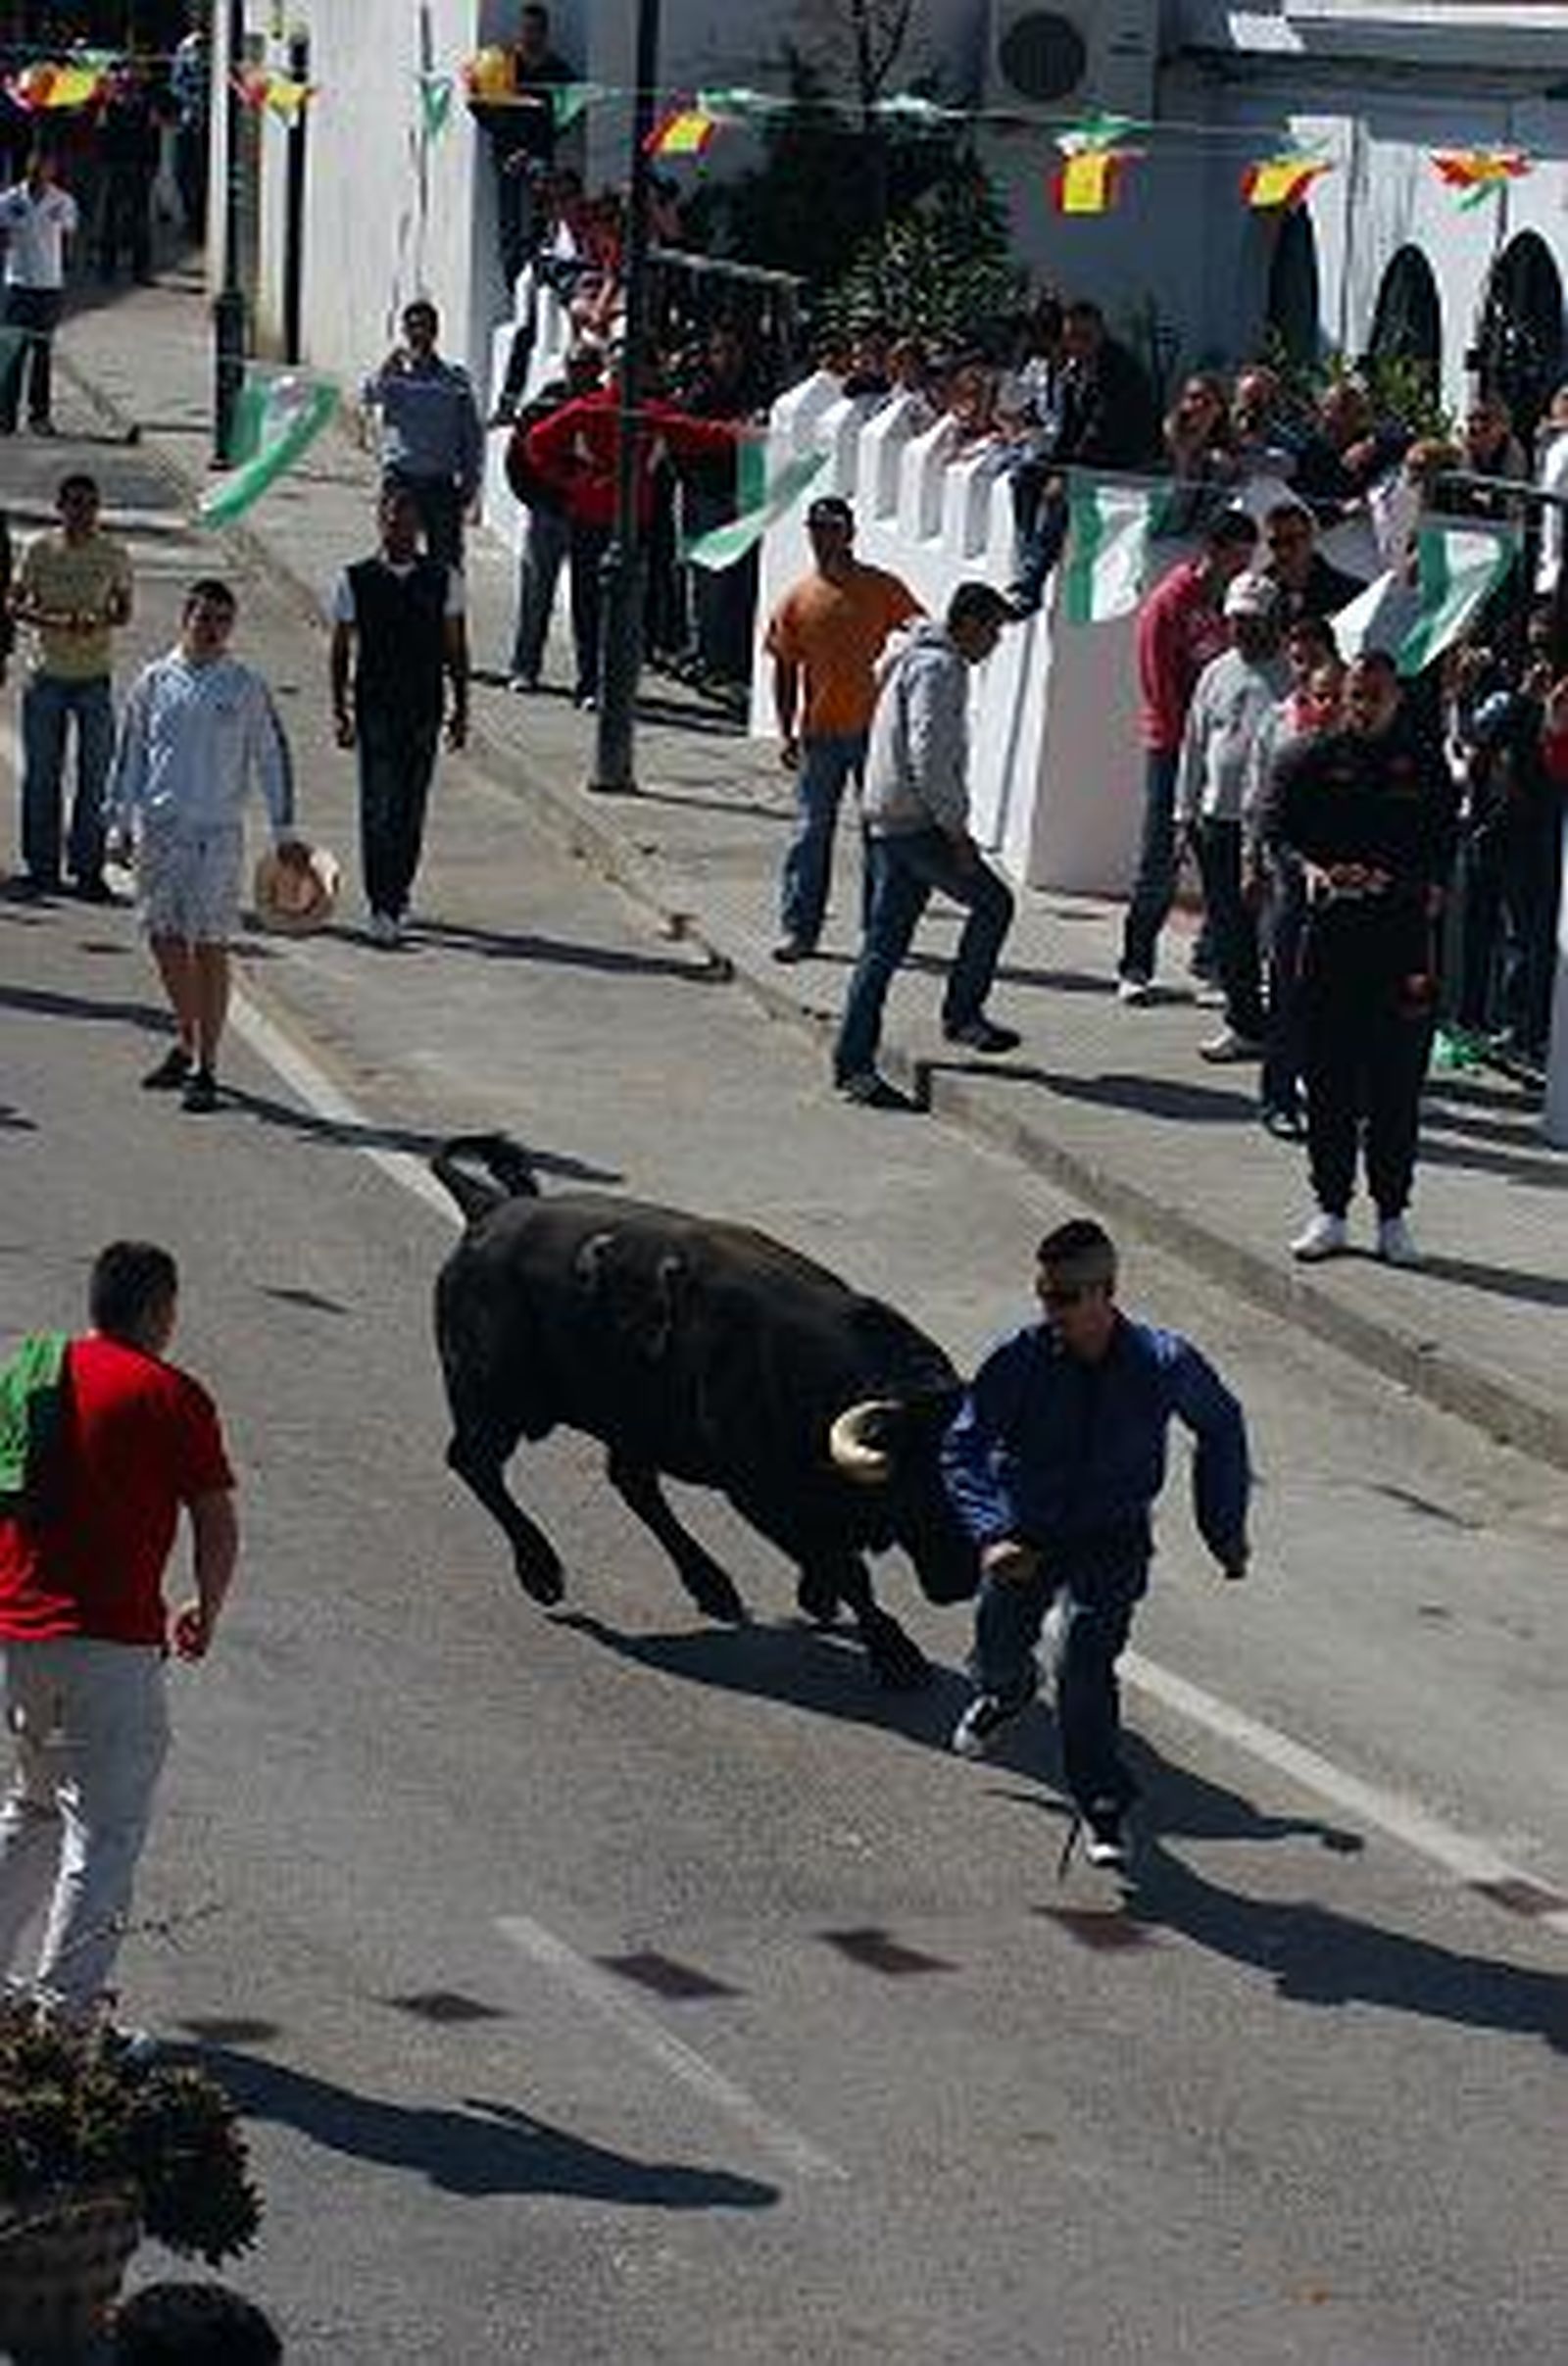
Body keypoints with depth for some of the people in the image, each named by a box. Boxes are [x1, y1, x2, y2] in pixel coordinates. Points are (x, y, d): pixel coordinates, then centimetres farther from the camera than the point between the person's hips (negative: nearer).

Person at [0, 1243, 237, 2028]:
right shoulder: (172, 1396, -6)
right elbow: (217, 1527, -5)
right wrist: (206, 1614, 12)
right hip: (107, 1641, -7)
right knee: (105, 1830, -1)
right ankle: (66, 2008, -4)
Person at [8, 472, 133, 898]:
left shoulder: (113, 554, 1)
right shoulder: (39, 550, -1)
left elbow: (124, 609, 8)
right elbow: (15, 605, 0)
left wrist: (99, 622, -15)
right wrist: (55, 621, -17)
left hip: (95, 677, 0)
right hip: (47, 675, 0)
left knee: (96, 775, 1)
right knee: (41, 774, 3)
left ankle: (88, 868, 8)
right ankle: (41, 867, 11)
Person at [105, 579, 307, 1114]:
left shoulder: (246, 688, 0)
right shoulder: (154, 682, 6)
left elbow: (271, 759, 5)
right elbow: (128, 755, 13)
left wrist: (285, 832, 3)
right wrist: (119, 822, 10)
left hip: (218, 830, -3)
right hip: (158, 826, 3)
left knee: (209, 947, -3)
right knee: (165, 940, 8)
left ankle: (205, 1066, 2)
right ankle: (188, 1044, 26)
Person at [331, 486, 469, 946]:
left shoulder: (443, 580, 3)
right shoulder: (355, 581, 0)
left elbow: (455, 649, 8)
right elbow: (341, 650, 5)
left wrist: (461, 708, 5)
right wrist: (340, 710, 1)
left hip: (424, 710, 2)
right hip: (374, 708, -2)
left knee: (411, 809, 7)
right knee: (379, 808, -8)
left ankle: (396, 894, 21)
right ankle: (381, 907, -9)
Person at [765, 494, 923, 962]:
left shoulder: (882, 590, -2)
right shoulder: (798, 599, 1)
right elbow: (785, 668, 6)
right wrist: (786, 731, 1)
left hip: (874, 729, 0)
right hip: (820, 733, 0)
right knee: (811, 834, 2)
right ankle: (798, 929, 7)